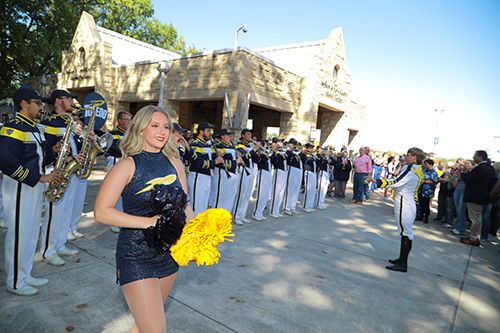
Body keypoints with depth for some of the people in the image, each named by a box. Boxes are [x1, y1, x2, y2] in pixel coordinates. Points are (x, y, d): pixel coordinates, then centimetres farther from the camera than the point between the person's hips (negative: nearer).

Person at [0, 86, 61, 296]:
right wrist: (40, 177, -22)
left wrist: (52, 150, 4)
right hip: (19, 188, -9)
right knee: (19, 234, 0)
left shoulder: (35, 128, 15)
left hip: (35, 187, 10)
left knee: (32, 232, 15)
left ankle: (25, 276, 29)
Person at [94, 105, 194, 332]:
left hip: (169, 253, 6)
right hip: (136, 257, -5)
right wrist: (149, 222, -23)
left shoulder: (175, 165, 3)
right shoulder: (128, 166, -11)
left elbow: (184, 206, 10)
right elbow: (101, 212, -16)